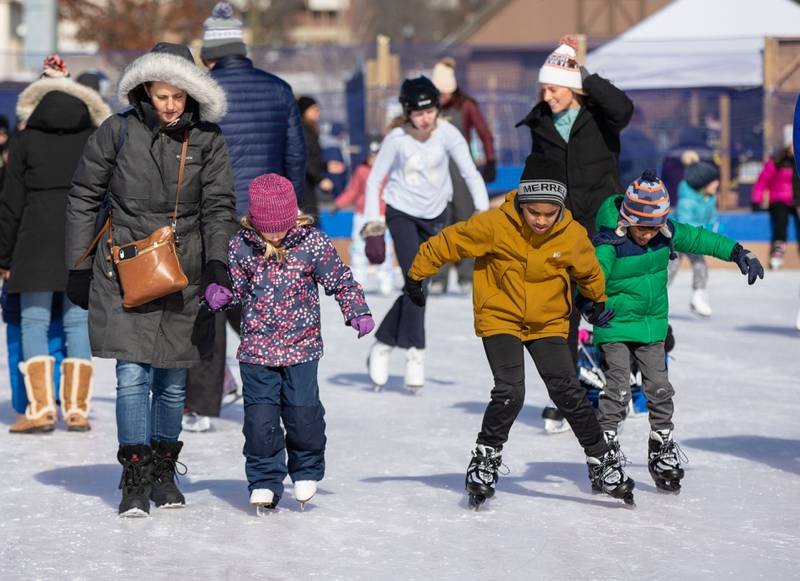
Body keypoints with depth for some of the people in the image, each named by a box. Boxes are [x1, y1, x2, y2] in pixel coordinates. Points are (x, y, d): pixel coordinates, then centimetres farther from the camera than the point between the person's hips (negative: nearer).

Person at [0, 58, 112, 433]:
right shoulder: (93, 139, 7)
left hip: (37, 240, -2)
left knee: (34, 322, 1)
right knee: (78, 322, 5)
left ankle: (41, 408, -8)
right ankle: (76, 409, 2)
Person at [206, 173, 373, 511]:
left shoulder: (313, 243, -4)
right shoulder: (241, 246, -1)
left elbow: (340, 280, 5)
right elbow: (237, 287, 9)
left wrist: (357, 313, -3)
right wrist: (219, 296, -11)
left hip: (302, 347, -1)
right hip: (256, 349, 1)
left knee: (303, 413, -3)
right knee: (260, 417, -3)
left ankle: (307, 471, 21)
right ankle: (264, 482, 10)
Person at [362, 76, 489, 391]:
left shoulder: (446, 133, -18)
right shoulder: (397, 139, -18)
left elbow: (470, 173, -19)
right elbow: (374, 181, -9)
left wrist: (483, 213, -32)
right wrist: (373, 229, -14)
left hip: (435, 215, 2)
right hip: (402, 213, -2)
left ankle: (383, 345, 23)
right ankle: (415, 353, -9)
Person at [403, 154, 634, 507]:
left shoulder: (573, 236, -13)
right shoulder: (494, 226, -22)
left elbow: (589, 272, 10)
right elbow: (448, 243, -8)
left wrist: (598, 302, 26)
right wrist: (416, 275, 3)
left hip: (548, 324, 2)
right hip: (500, 318, -2)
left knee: (568, 393, -6)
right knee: (510, 393, -18)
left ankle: (601, 462, 9)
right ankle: (485, 460, 2)